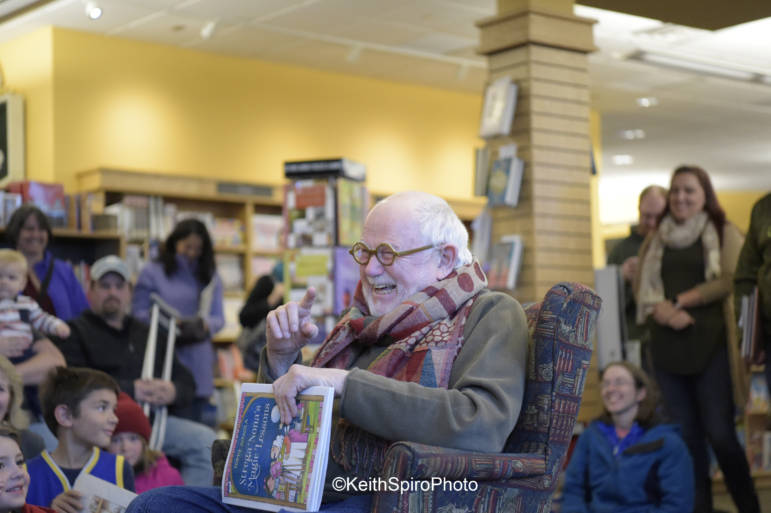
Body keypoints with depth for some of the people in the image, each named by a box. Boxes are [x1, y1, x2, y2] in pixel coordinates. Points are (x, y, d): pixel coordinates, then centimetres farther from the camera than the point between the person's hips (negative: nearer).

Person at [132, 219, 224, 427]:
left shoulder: (210, 278, 16)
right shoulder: (152, 273, 6)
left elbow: (219, 318, 9)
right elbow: (138, 314, 0)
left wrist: (204, 324, -14)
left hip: (197, 363, 3)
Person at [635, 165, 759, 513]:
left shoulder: (724, 234, 6)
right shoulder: (655, 240, 17)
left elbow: (733, 280, -7)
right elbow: (643, 288, 10)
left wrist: (681, 301, -7)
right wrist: (662, 311, -11)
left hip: (712, 344, -4)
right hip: (667, 347, 4)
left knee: (720, 433, -8)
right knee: (685, 435, 4)